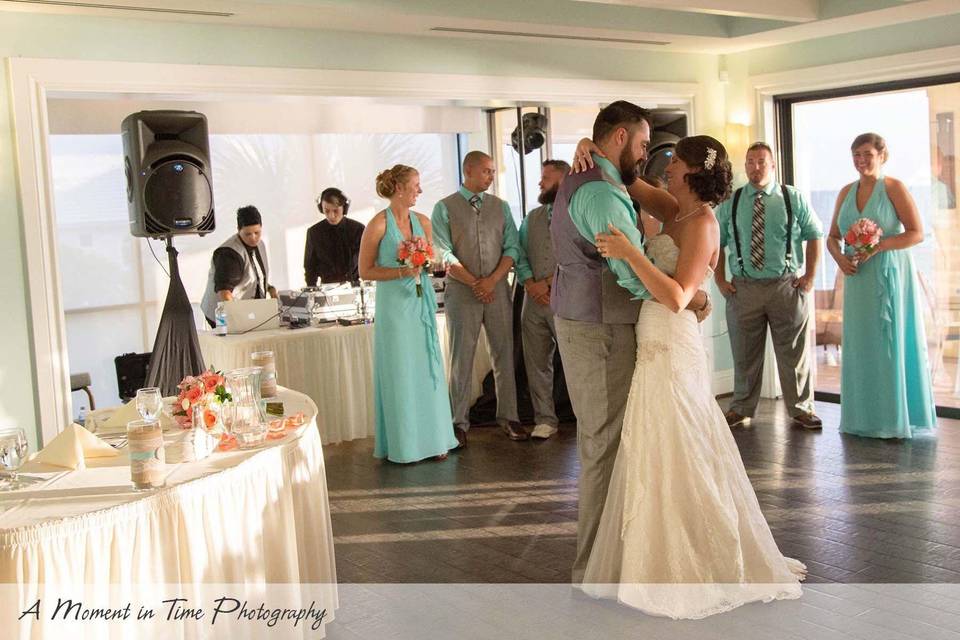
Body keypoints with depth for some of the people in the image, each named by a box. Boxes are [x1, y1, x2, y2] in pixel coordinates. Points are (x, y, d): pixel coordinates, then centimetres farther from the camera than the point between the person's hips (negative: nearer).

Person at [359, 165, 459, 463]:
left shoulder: (422, 221, 7)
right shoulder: (379, 225, -9)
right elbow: (365, 271, -7)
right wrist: (402, 272, -17)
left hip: (422, 302, 5)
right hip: (394, 304, -5)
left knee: (428, 369, 8)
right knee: (400, 372, 1)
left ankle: (432, 437, 17)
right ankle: (403, 442, 12)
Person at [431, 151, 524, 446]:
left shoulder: (500, 206, 10)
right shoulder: (444, 208, 0)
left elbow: (512, 247, 4)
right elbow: (444, 253, -7)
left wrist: (492, 280, -10)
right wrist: (475, 283, -13)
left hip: (498, 290, 3)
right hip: (461, 292, -3)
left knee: (504, 356, 6)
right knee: (461, 359, 3)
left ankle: (508, 416, 15)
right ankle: (459, 421, 11)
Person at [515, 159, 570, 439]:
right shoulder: (532, 217, 16)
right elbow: (520, 255, 11)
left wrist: (548, 283, -13)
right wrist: (531, 284, -6)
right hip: (533, 299, 6)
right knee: (537, 363, 8)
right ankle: (545, 419, 17)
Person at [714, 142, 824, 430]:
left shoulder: (794, 199, 5)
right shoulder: (729, 203, 7)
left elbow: (814, 236, 7)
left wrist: (810, 276, 0)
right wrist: (720, 281, 1)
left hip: (787, 286, -1)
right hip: (743, 288, 1)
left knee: (794, 352, 5)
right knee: (744, 354, 8)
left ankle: (800, 408, 18)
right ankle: (741, 409, 20)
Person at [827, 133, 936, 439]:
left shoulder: (893, 187, -4)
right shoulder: (846, 192, 11)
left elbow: (916, 233, -9)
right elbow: (832, 236, 14)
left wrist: (877, 247, -20)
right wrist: (840, 257, -6)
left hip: (889, 275, -5)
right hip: (858, 277, 5)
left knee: (889, 343, -3)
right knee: (859, 345, 6)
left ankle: (895, 419, 5)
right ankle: (865, 418, 15)